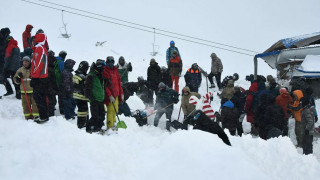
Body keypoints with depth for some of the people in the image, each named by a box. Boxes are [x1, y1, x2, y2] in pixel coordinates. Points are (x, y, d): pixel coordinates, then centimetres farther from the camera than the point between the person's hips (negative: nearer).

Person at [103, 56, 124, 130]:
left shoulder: (116, 70, 16)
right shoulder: (105, 71, -7)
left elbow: (119, 82, 21)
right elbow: (105, 85, -13)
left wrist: (121, 93, 15)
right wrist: (110, 95, -19)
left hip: (116, 94, 7)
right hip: (110, 95, -7)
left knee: (115, 110, 12)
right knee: (111, 110, -10)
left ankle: (113, 124, 23)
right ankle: (110, 127, -9)